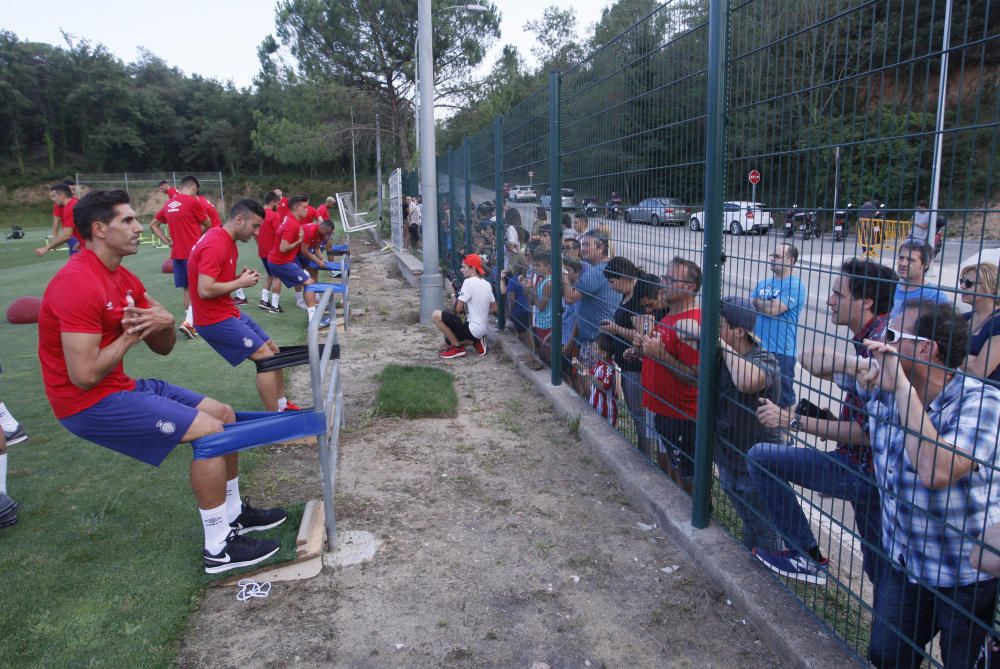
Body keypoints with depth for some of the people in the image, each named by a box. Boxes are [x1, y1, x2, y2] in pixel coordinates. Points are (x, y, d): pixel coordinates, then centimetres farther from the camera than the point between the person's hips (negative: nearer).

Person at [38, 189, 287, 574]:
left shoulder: (124, 279, 8)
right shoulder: (78, 284, -23)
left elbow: (163, 348, 11)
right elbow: (84, 376, -27)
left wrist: (166, 323, -12)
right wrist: (131, 334, -15)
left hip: (121, 387, 10)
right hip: (89, 402, -10)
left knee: (223, 413, 11)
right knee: (210, 431, -18)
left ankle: (233, 514, 26)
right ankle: (218, 549, -5)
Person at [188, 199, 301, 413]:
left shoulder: (226, 240, 9)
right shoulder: (215, 245, -22)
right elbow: (205, 290, -28)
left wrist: (242, 277, -2)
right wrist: (240, 283, -17)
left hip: (230, 312, 10)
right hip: (215, 319, -10)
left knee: (273, 349, 14)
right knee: (265, 357, -12)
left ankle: (281, 405, 25)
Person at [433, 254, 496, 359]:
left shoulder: (469, 281, -16)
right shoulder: (487, 284, 8)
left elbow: (458, 309, -16)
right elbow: (494, 308, 16)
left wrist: (453, 295, 2)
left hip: (473, 329, -9)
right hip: (483, 329, 9)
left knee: (436, 315, -12)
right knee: (449, 337, 28)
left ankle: (457, 347, -5)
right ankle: (477, 341, 10)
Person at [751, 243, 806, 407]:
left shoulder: (795, 285, -9)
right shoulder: (763, 283, 14)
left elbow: (773, 309, -18)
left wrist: (758, 302, -1)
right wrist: (766, 305, -7)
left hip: (781, 351, -7)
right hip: (757, 347, 7)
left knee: (783, 396, 2)